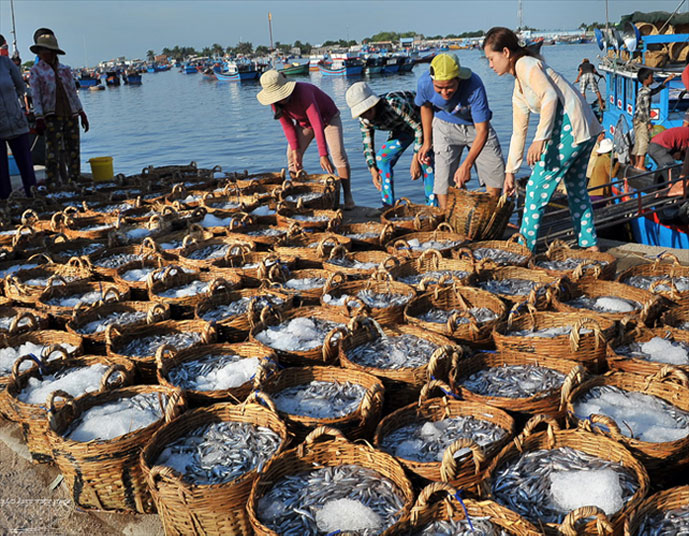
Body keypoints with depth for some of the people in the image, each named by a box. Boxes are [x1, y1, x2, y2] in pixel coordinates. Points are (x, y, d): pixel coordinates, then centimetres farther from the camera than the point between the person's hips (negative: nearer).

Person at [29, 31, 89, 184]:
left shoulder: (65, 69, 12)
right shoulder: (36, 71, 2)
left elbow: (73, 92, 15)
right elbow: (36, 96, -2)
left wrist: (82, 114, 12)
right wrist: (39, 118, -12)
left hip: (71, 114, 4)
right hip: (51, 116, -4)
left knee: (73, 150, 5)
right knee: (52, 150, -10)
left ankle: (75, 179, 15)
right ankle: (51, 182, -7)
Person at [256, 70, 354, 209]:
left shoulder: (303, 93, -41)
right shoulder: (275, 102, -21)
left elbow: (318, 124, -44)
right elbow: (287, 125, -11)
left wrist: (323, 155, -48)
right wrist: (295, 149, -21)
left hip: (327, 118, -6)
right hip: (304, 123, 6)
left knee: (338, 154, -20)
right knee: (292, 156, -8)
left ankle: (348, 195, -13)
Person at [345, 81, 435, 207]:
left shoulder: (393, 103, -38)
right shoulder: (365, 120, -16)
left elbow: (419, 126, -31)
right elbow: (367, 145, -1)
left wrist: (416, 160, -32)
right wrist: (373, 170, -11)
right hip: (403, 127, 7)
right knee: (382, 159, -1)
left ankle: (432, 207, -15)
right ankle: (388, 206, 8)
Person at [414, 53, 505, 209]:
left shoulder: (474, 86, -36)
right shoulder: (425, 83, -27)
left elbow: (482, 131, -30)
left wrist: (466, 165, -32)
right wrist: (427, 142, 5)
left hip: (476, 125, 0)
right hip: (445, 125, 1)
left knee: (496, 172, -2)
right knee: (443, 176, -12)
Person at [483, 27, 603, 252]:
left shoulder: (526, 65, -5)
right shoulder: (519, 91, 21)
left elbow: (550, 96, -19)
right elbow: (518, 133, 24)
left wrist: (540, 139, -25)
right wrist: (510, 171, 25)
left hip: (570, 126, -10)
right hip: (585, 130, 10)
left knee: (537, 188, -4)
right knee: (576, 188, 19)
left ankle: (525, 246, 3)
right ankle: (590, 244, 26)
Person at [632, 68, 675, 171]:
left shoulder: (642, 90, 15)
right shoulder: (645, 92, -14)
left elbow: (655, 90, 33)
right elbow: (645, 109, -18)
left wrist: (666, 81, 37)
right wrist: (649, 122, -15)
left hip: (637, 120, 10)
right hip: (642, 120, -10)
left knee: (638, 143, 11)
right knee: (644, 142, -9)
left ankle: (636, 163, 15)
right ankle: (640, 165, -13)